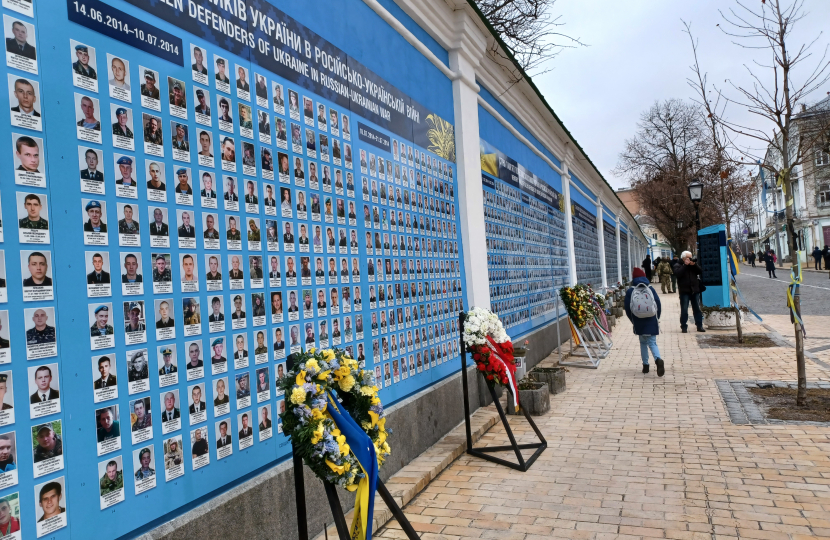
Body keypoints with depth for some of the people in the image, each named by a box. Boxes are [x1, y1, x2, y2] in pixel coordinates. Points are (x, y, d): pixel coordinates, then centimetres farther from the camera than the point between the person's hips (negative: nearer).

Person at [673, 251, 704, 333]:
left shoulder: (693, 265, 15)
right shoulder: (678, 265, 2)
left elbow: (700, 271, 2)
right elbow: (677, 273, -17)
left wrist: (694, 265, -12)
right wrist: (685, 265, -16)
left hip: (695, 290, 4)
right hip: (684, 291, -4)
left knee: (697, 309, 8)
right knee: (684, 310, -3)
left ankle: (699, 325, 14)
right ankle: (683, 326, 2)